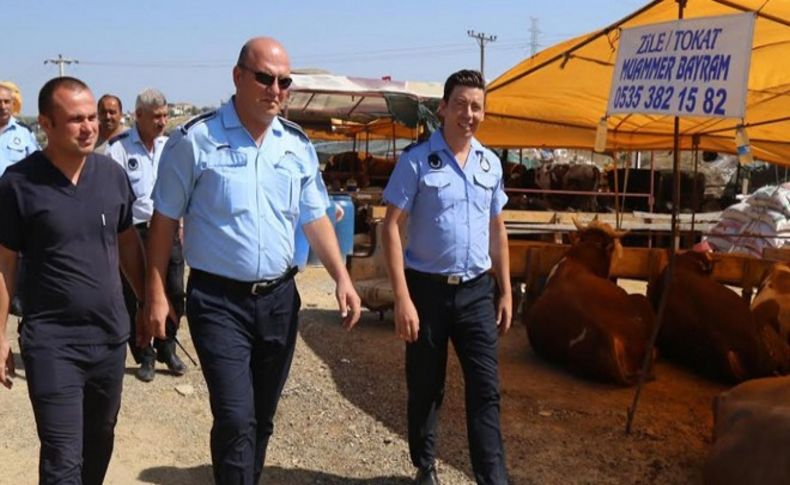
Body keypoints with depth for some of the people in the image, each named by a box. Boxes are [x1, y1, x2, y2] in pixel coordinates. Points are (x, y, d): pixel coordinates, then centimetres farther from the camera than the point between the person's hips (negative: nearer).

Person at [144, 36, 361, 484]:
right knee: (236, 418, -11)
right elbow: (165, 220, -3)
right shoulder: (196, 140, -8)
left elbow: (315, 218, 10)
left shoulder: (298, 145, 6)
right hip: (218, 300, -5)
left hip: (280, 298, 5)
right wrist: (156, 293, -6)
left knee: (263, 417, 16)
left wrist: (342, 277, -2)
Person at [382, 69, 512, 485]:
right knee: (425, 389, 11)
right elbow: (391, 227, -11)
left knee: (485, 389, 2)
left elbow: (496, 230, 14)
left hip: (477, 290, 4)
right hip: (428, 288, -3)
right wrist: (402, 298, -17)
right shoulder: (416, 160, -9)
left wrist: (505, 291, 11)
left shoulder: (490, 163, 7)